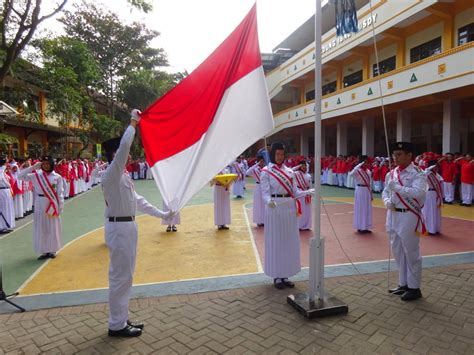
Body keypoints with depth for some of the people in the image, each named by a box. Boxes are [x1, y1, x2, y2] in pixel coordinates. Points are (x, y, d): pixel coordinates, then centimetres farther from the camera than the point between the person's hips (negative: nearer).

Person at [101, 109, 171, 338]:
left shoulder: (123, 177, 14)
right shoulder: (111, 174, -15)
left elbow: (137, 201, 18)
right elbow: (124, 146, -28)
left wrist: (161, 214, 17)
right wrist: (133, 122, -19)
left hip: (127, 226, 10)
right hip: (119, 228, -10)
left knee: (124, 275, 16)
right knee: (120, 277, -1)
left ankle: (121, 319, 29)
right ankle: (117, 325, 13)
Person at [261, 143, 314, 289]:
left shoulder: (289, 171, 11)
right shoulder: (266, 171, -3)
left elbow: (295, 192, 9)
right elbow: (265, 193, -11)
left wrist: (308, 191, -7)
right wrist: (269, 201, -32)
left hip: (289, 208, 5)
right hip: (275, 209, -5)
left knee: (289, 242, 10)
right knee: (276, 242, 3)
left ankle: (285, 275, 23)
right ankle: (277, 276, 15)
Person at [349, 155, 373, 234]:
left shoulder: (368, 171, 9)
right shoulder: (358, 170, -10)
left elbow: (370, 183, 15)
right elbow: (351, 174, -34)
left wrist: (371, 194, 14)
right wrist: (360, 165, -30)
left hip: (367, 191, 7)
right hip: (360, 190, -7)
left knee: (367, 209, 11)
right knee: (360, 209, 1)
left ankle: (366, 227, 22)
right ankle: (360, 227, 11)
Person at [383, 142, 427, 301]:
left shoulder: (417, 174, -11)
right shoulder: (391, 174, 9)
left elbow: (417, 192, -25)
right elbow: (385, 191, 14)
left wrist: (396, 187, -27)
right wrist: (387, 202, -6)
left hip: (409, 216, -7)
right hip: (393, 215, 7)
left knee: (411, 253, 4)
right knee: (398, 252, 16)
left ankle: (414, 288, 19)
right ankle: (403, 284, 31)